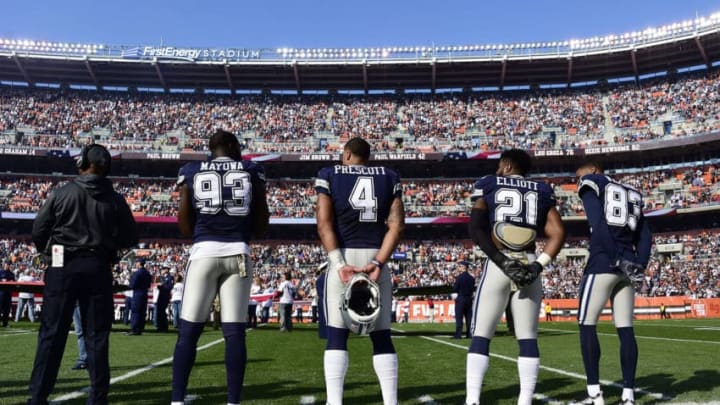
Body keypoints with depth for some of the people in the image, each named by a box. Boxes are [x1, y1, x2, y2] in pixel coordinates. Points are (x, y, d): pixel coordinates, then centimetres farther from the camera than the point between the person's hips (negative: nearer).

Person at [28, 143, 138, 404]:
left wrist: (48, 252, 21)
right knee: (96, 335, 6)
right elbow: (129, 240, 4)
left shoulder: (62, 194, -3)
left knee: (52, 333, 6)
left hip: (63, 268, -1)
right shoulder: (115, 201, 0)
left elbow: (39, 231, 1)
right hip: (98, 269, 1)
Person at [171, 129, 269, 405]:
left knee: (188, 331, 7)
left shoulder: (192, 172, 9)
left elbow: (184, 220, 7)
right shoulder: (252, 172, 9)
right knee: (234, 332, 3)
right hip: (238, 253, 0)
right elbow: (262, 221, 8)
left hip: (204, 253, 0)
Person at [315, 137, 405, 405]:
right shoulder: (389, 177, 11)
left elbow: (325, 224, -6)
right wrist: (378, 263, -6)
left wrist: (339, 263, -11)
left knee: (337, 335, 4)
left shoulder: (329, 175, 6)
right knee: (381, 335, 9)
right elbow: (396, 225, 0)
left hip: (343, 257, -2)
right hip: (376, 258, 2)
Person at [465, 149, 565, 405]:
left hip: (497, 266, -2)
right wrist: (538, 265, -2)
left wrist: (502, 261, -10)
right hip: (528, 266, 3)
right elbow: (558, 233, 4)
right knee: (528, 338, 8)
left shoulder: (489, 186, 8)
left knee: (481, 336, 2)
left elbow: (476, 229, -6)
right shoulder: (541, 192, 15)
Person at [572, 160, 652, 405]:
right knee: (625, 329, 6)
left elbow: (598, 224, -11)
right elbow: (645, 236, 14)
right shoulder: (631, 195, 24)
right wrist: (639, 266, 5)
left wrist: (617, 259, -13)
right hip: (627, 266, 7)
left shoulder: (591, 185, 4)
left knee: (587, 325, 0)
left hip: (602, 264, -6)